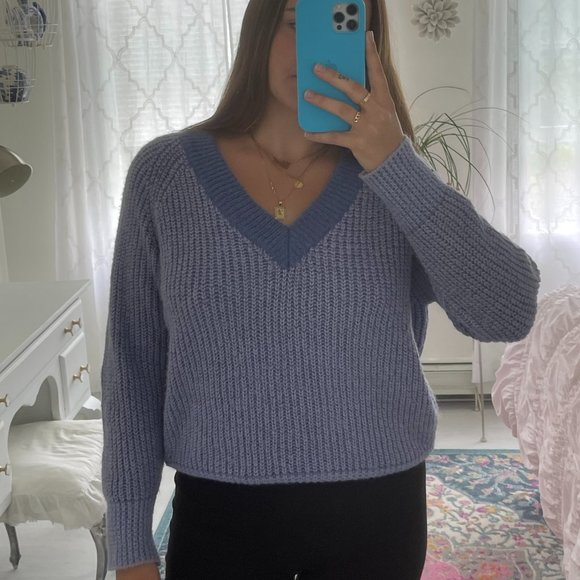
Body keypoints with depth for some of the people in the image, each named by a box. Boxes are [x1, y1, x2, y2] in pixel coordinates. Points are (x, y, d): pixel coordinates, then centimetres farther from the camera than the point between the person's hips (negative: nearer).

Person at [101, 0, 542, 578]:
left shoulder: (397, 179, -2)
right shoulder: (164, 171, -4)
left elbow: (508, 314, -15)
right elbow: (133, 361, -1)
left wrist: (396, 164, -22)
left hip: (376, 513, 1)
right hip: (220, 516, -1)